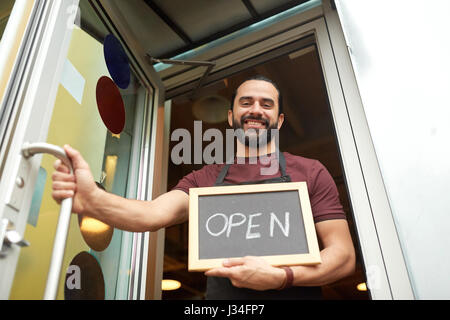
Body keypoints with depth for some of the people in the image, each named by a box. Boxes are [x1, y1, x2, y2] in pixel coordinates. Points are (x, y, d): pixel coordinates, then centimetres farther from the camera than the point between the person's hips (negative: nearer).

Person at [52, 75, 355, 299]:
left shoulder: (310, 172, 4)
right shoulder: (203, 180, 9)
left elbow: (344, 256, 0)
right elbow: (154, 213, -7)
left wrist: (281, 276, -16)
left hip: (294, 294, 0)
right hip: (222, 295, 1)